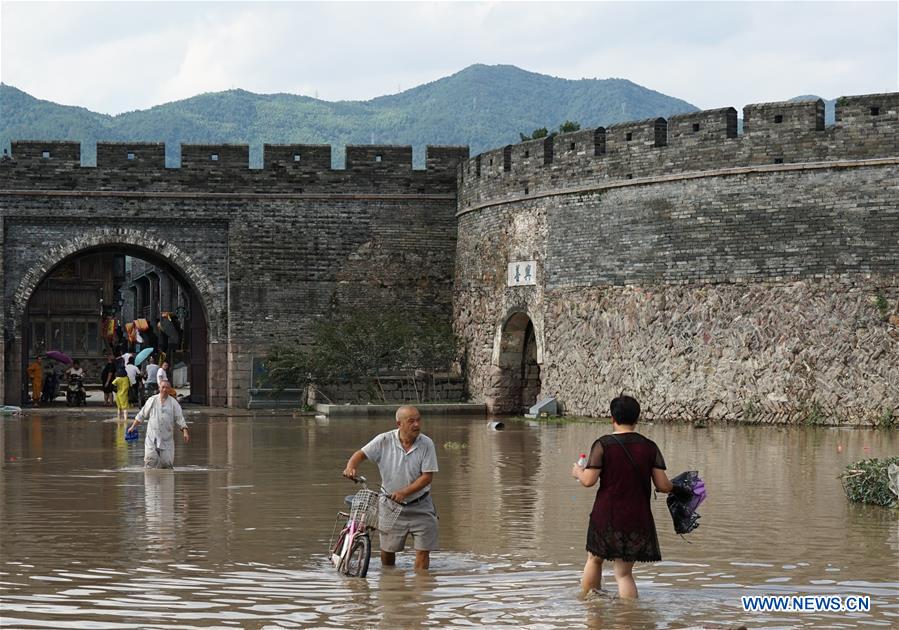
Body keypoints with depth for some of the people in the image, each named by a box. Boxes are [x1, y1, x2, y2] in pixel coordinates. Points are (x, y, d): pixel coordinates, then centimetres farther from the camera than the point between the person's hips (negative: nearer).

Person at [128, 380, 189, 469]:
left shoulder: (173, 403, 3)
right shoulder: (152, 400, 6)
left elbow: (180, 418, 0)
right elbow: (142, 415, 16)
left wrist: (185, 432, -12)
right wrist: (133, 426, 18)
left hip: (167, 438, 0)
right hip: (152, 436, 0)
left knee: (167, 462, -4)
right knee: (150, 458, -14)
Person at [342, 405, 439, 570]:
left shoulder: (426, 444, -12)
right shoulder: (384, 441, -10)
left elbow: (427, 476, -14)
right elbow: (362, 454, -8)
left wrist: (404, 492, -25)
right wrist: (351, 467, -32)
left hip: (420, 508, -1)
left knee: (423, 551, -5)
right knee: (386, 550, 9)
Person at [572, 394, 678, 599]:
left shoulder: (603, 445, -7)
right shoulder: (649, 447, 0)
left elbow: (589, 480, -10)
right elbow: (663, 485, -3)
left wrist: (578, 472, 12)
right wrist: (674, 487, 20)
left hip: (606, 517, -2)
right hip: (637, 519, 2)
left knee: (594, 559, 21)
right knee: (624, 573, 6)